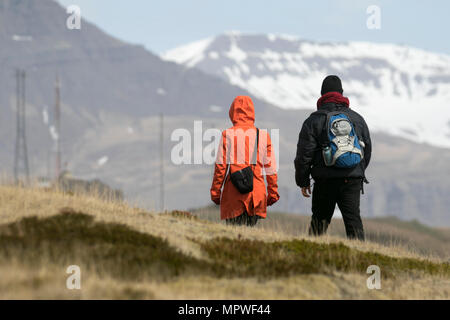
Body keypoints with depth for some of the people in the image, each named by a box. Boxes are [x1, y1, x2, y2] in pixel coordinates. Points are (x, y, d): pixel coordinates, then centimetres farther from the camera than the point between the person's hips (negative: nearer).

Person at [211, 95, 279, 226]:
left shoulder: (227, 135, -2)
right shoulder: (263, 135, 5)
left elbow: (220, 166, -2)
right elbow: (270, 167, 8)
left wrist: (215, 191, 5)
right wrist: (273, 192, 15)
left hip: (233, 191, -2)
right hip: (257, 192, 2)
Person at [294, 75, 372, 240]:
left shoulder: (314, 120, 1)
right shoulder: (357, 119, 12)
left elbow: (304, 154, -1)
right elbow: (367, 151, 19)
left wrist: (303, 181, 8)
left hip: (325, 180, -2)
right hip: (352, 180, 2)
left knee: (319, 221, 9)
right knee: (353, 220, -3)